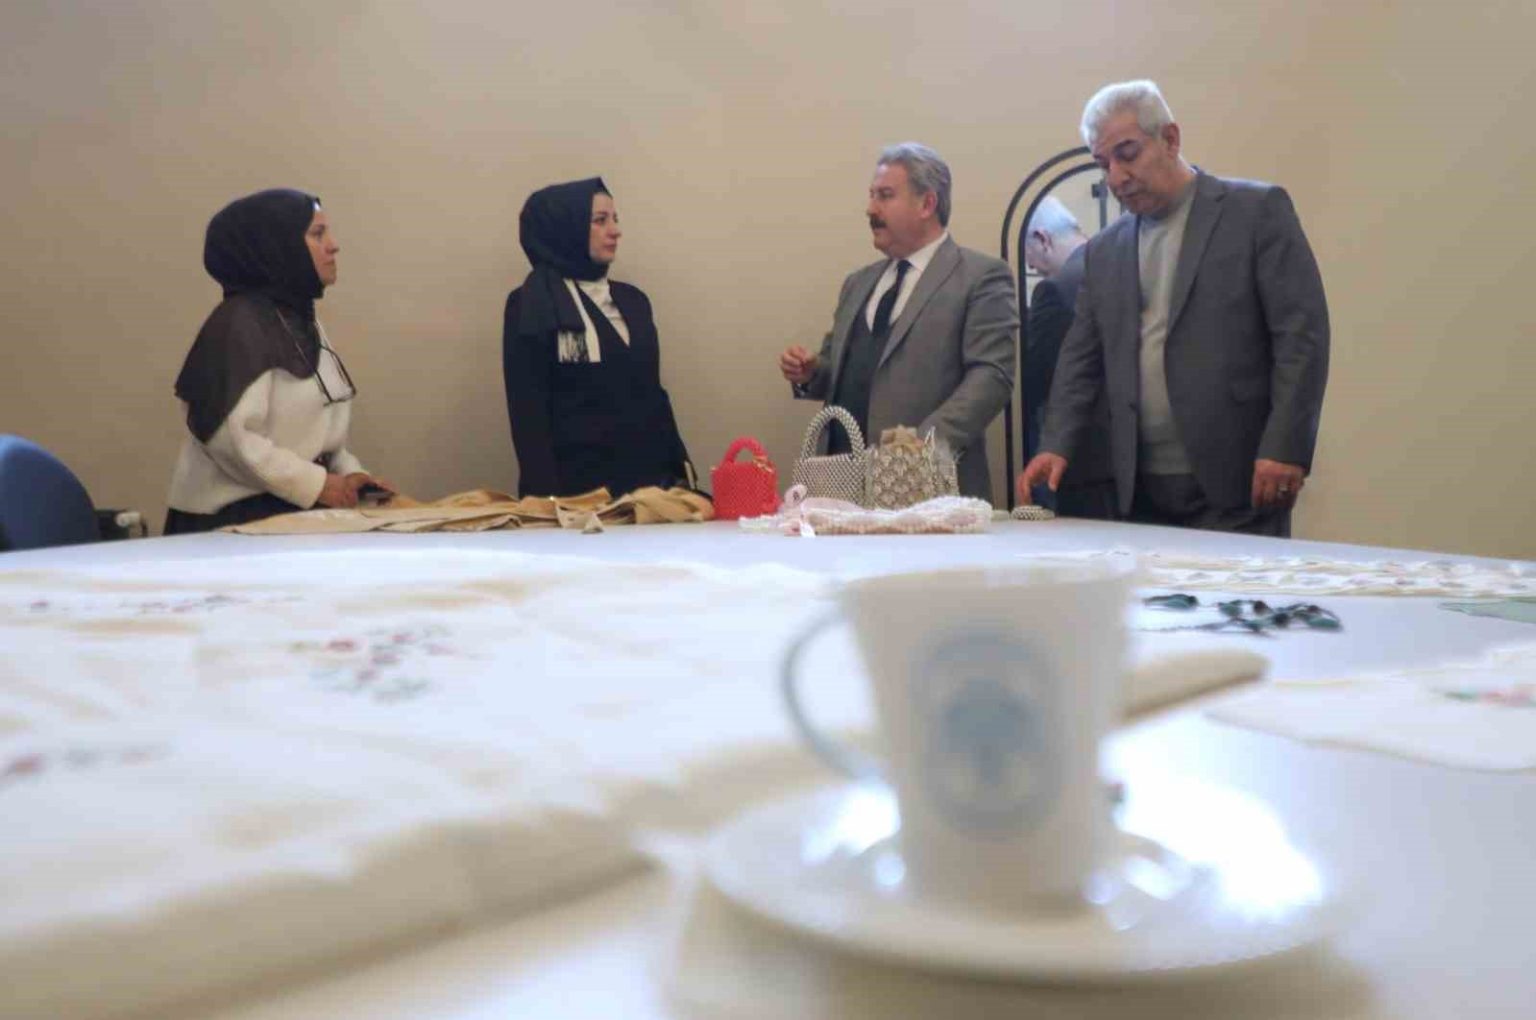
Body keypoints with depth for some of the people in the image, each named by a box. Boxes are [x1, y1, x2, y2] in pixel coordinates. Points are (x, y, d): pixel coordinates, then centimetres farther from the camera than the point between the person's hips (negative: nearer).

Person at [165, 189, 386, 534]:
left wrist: (347, 471, 2)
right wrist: (317, 484, -16)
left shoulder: (303, 321, 13)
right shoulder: (240, 323, -11)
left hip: (296, 511, 7)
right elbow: (229, 436, -19)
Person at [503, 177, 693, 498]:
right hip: (579, 487, -5)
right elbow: (528, 412, -9)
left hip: (649, 480, 5)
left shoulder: (633, 299, 13)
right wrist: (547, 495, -16)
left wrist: (679, 468, 9)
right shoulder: (531, 305, -4)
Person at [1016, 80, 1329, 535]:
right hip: (1141, 492, 4)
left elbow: (1302, 332, -5)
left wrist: (1285, 448, -14)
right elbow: (1081, 358, 13)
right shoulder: (1104, 250, 15)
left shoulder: (1257, 210, 1)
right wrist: (1056, 446, -2)